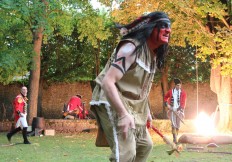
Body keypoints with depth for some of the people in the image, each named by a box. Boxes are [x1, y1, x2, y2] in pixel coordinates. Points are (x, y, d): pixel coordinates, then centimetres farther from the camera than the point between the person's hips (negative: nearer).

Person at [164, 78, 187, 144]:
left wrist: (180, 109, -21)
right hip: (172, 110, -1)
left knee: (178, 125, 8)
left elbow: (183, 102, -7)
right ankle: (175, 138, -18)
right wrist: (167, 104, 0)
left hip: (179, 110, 1)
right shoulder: (171, 91, 3)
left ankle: (176, 137, 23)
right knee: (173, 124, -13)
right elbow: (165, 97, 17)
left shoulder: (183, 93, 0)